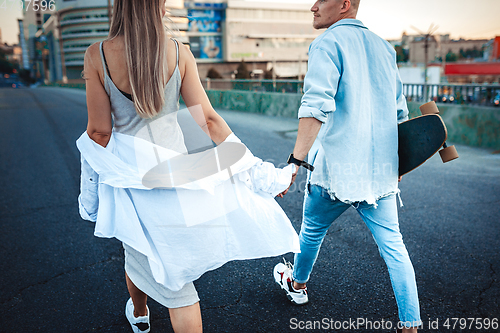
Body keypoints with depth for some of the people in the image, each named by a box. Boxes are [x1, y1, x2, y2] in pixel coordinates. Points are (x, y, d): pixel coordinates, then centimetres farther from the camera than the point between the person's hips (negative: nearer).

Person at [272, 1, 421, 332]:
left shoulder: (328, 43, -8)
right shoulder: (384, 47, 14)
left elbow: (317, 106, -24)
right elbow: (400, 111, 18)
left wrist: (296, 160, -28)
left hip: (337, 167, -5)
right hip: (381, 168, 6)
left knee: (313, 229, 18)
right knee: (393, 245, 9)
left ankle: (297, 284, 41)